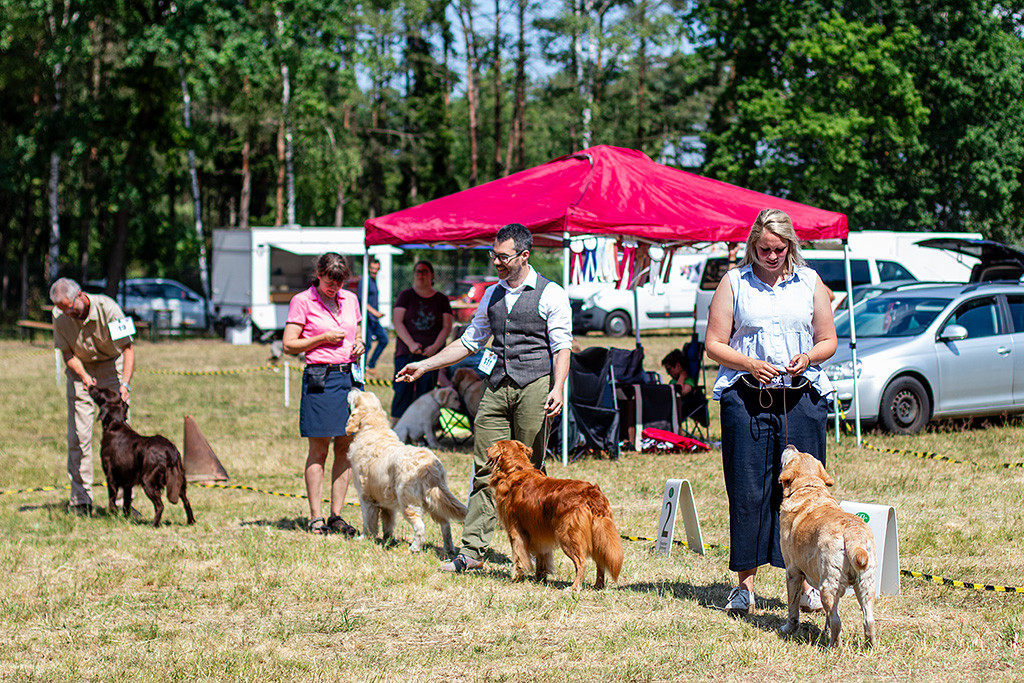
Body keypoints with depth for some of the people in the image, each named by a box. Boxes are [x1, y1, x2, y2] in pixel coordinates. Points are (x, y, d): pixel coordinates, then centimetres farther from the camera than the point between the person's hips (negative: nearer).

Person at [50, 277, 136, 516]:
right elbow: (68, 354, -6)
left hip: (112, 366, -2)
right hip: (80, 370, 2)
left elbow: (128, 348, -22)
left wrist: (124, 384, -34)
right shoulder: (60, 317, -16)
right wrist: (83, 376, -26)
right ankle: (81, 499, 0)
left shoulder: (107, 308, -25)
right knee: (78, 435, -6)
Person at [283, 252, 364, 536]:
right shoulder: (302, 301, -2)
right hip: (320, 377, -5)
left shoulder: (350, 299, 13)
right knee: (319, 450, -2)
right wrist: (324, 338, -12)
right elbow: (289, 345, -4)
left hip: (349, 375, 5)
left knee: (345, 449, 4)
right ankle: (315, 518, 2)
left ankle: (336, 515, 10)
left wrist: (359, 343, 3)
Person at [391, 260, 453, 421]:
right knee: (402, 392, -10)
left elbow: (447, 327, 7)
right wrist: (411, 344, -14)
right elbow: (397, 322, 0)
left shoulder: (441, 299, 13)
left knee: (425, 394, -4)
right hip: (406, 353, -1)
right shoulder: (406, 295, 9)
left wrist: (435, 346, -10)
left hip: (431, 354, 1)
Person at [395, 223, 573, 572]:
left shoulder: (551, 294, -1)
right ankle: (472, 551, -2)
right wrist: (424, 366, 21)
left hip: (534, 385, -5)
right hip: (497, 386, 5)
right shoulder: (492, 295, 17)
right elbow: (468, 342, 24)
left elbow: (562, 348, -5)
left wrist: (558, 388, -20)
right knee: (486, 469, -1)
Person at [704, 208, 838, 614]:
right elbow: (713, 344, 5)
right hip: (746, 397, -1)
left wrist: (807, 358, -6)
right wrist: (750, 364, -11)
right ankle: (745, 583, 3)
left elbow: (828, 341, 15)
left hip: (800, 397, 1)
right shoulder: (734, 283, 8)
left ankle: (806, 581, 5)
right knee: (747, 489, -3)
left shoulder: (810, 283, 12)